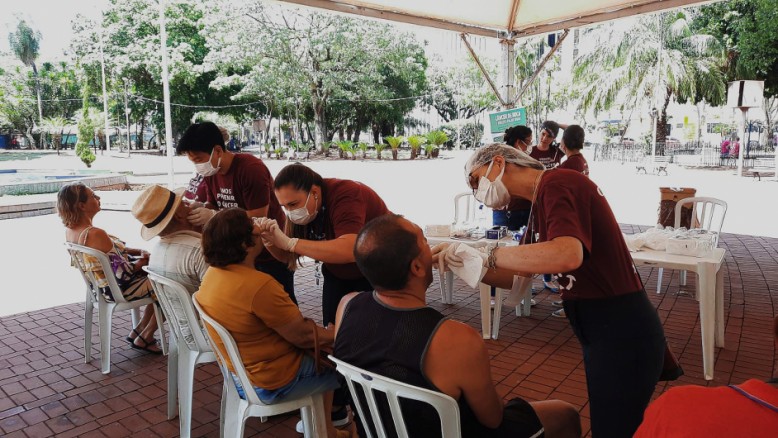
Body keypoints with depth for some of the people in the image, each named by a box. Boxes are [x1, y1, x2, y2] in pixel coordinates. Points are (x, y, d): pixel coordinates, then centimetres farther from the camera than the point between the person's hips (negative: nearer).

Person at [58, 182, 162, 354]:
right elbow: (122, 274, -25)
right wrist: (141, 263, -7)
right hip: (120, 290, -9)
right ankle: (144, 338, 19)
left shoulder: (70, 230, -2)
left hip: (101, 286, 9)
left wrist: (138, 252, 0)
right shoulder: (96, 235, -31)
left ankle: (138, 332, 25)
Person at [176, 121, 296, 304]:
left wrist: (213, 216, -30)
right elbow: (213, 205, 8)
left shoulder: (252, 168, -26)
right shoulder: (210, 172, -1)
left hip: (272, 251, -7)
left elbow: (258, 218, -27)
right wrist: (199, 208, -15)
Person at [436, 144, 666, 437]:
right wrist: (462, 261, 1)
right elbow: (520, 274, 14)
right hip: (601, 333, 10)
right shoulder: (541, 202, 12)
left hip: (621, 335, -10)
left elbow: (568, 255, -37)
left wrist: (486, 255, -28)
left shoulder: (557, 183, -18)